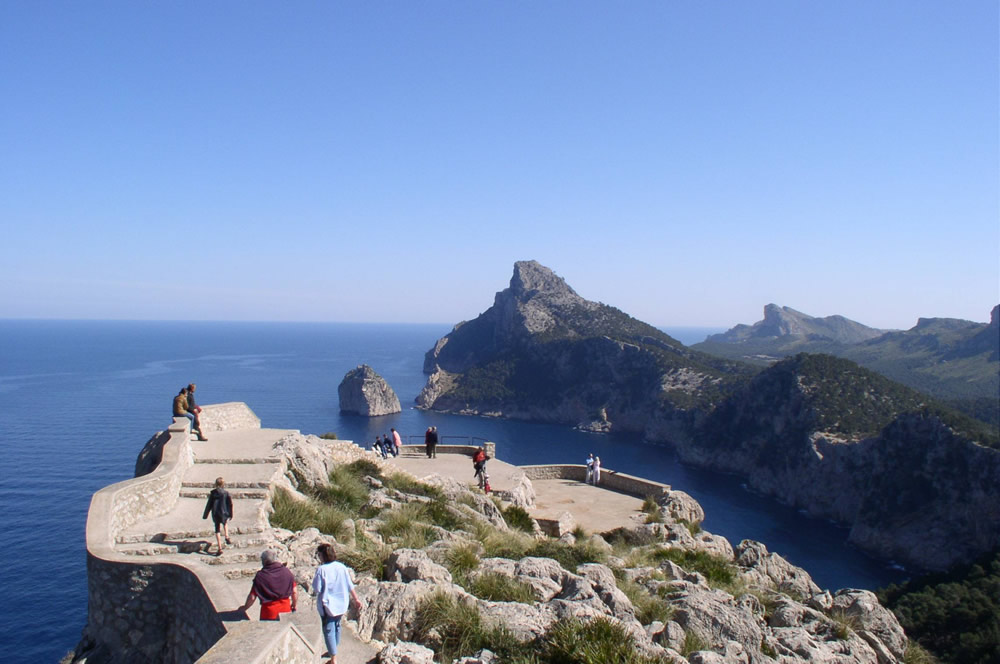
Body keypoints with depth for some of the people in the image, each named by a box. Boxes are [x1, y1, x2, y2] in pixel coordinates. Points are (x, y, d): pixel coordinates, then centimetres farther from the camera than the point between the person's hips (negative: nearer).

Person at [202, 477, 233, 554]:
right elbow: (230, 504, -3)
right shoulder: (226, 493, -6)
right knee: (225, 523, 32)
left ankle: (220, 549, 4)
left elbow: (209, 504, 1)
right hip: (224, 513, 0)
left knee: (217, 530, 9)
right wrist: (230, 515, 8)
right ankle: (227, 537, 15)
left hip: (215, 514, 0)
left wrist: (205, 515, 11)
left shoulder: (212, 493, -3)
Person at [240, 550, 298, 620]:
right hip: (285, 609, 2)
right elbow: (295, 592, -2)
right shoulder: (286, 571, -7)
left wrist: (245, 607, 10)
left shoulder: (260, 576, -14)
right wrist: (294, 606, 15)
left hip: (269, 612, -2)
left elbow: (252, 597, -10)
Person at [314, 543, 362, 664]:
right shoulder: (342, 567, -4)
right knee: (336, 626, 24)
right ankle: (334, 650, 42)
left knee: (328, 630, 3)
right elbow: (350, 586, 1)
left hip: (327, 605, -6)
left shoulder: (321, 569, -20)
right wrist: (356, 599, 12)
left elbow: (317, 589, -16)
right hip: (341, 604, 6)